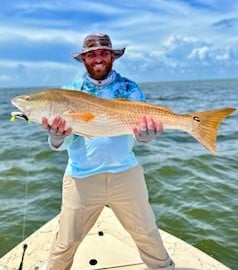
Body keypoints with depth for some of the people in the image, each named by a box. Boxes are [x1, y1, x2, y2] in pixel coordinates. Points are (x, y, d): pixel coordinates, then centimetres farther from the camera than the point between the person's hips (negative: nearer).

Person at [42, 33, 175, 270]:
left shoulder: (129, 88, 1)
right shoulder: (70, 91, 1)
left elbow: (139, 132, -6)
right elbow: (61, 145, -4)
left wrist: (146, 133, -30)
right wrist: (56, 136, -28)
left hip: (126, 173, 1)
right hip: (81, 177, 0)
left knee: (147, 236, 15)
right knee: (66, 243, 12)